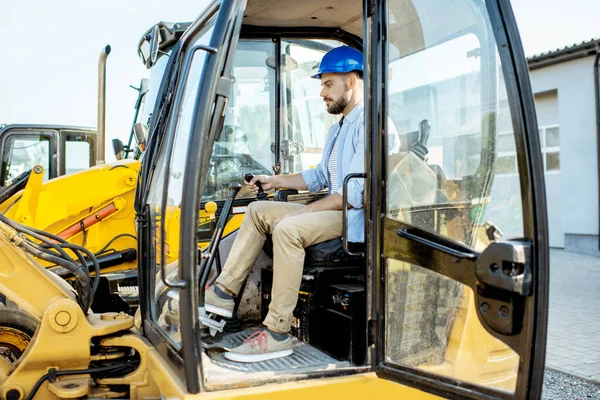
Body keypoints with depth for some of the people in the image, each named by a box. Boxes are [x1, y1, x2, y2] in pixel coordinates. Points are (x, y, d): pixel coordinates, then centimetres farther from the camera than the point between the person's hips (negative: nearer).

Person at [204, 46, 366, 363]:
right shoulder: (339, 128, 23)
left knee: (287, 228, -33)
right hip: (333, 209, 11)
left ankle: (277, 333, -27)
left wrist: (307, 210, -19)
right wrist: (275, 181, 15)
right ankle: (224, 292, 1)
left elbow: (359, 190, -23)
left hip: (357, 216, -11)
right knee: (258, 211, 7)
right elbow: (320, 177, 26)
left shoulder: (369, 123, -13)